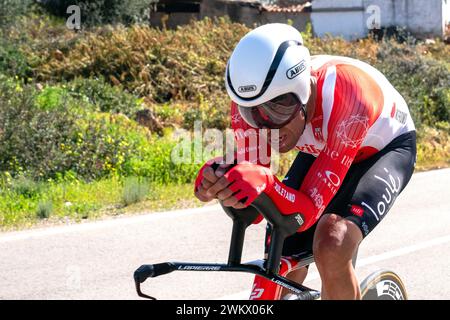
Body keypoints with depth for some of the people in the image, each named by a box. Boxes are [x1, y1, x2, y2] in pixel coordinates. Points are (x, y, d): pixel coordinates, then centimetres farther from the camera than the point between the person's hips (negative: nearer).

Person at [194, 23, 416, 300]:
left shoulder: (346, 95, -42)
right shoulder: (252, 98, -29)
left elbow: (309, 210, -42)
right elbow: (251, 210, -28)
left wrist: (266, 184, -63)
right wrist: (219, 181, -50)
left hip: (385, 148, -5)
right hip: (322, 150, 5)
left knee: (332, 247, -31)